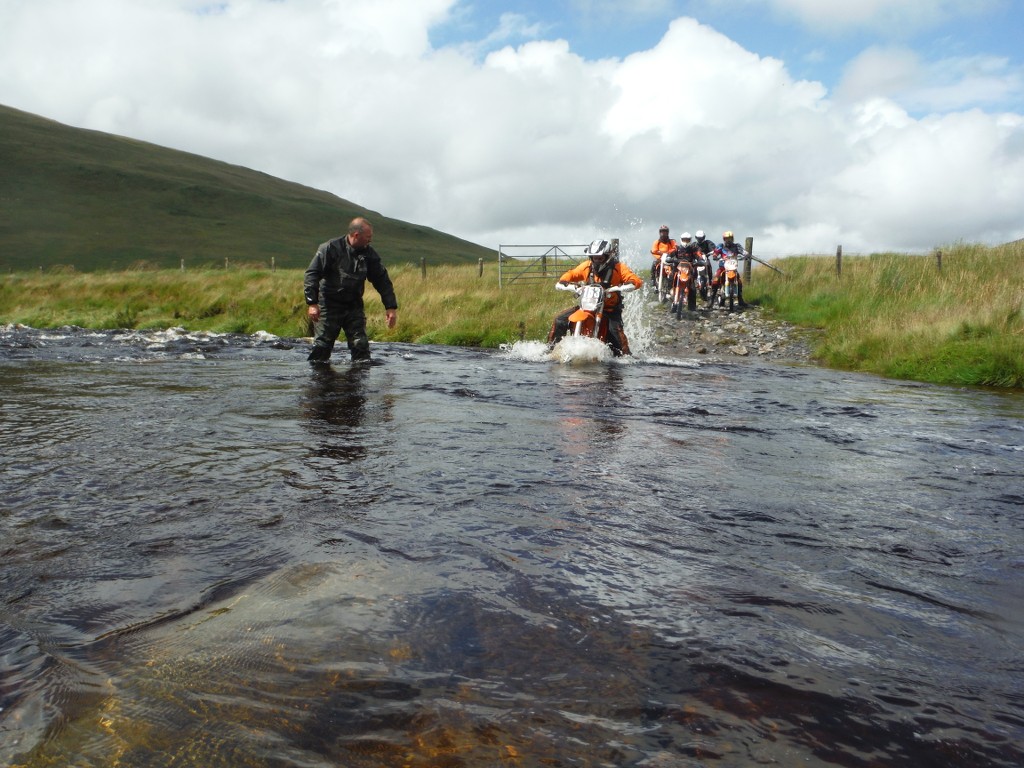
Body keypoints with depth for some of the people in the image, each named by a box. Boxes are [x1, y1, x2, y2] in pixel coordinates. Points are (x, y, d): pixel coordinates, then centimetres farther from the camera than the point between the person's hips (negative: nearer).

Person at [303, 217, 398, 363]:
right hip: (329, 306, -3)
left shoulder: (369, 254, 2)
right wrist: (312, 303, -21)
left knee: (361, 346, -2)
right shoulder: (331, 248, -11)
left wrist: (391, 307, 1)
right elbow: (312, 275, -13)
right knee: (322, 346, -3)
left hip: (354, 307, 4)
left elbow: (382, 280, 8)